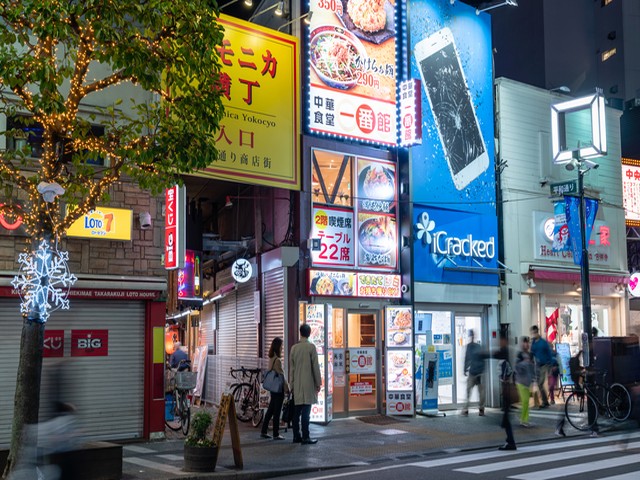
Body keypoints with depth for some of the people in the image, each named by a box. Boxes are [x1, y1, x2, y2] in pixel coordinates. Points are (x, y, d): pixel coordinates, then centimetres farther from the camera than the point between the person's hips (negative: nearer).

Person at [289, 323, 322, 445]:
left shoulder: (294, 347, 7)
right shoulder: (311, 347, -7)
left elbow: (291, 367, 11)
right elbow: (315, 366, -7)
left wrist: (291, 384, 18)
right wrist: (318, 383, 1)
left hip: (297, 384, 5)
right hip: (308, 383, -5)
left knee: (297, 411, 10)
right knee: (306, 411, -6)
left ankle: (296, 436, 14)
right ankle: (305, 437, -6)